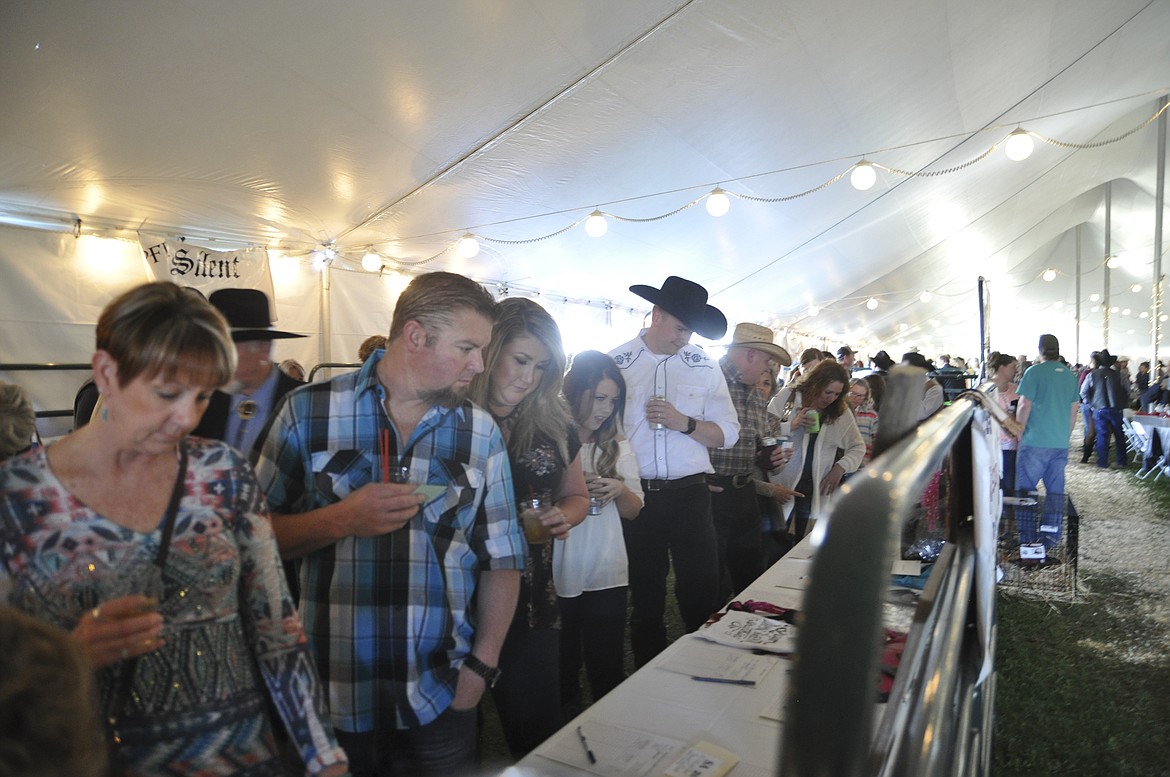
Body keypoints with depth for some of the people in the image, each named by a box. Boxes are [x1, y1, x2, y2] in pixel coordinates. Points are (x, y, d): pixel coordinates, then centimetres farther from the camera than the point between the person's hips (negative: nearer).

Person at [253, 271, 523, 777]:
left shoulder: (481, 432, 0)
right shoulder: (308, 412, -6)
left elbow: (502, 556, 2)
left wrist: (482, 664, -4)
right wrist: (340, 519, -19)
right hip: (330, 698, -1)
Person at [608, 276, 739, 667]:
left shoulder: (705, 366, 6)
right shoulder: (615, 363, 0)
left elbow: (727, 433, 3)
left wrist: (684, 422, -13)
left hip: (690, 494, 1)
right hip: (635, 496, 0)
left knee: (702, 594, 4)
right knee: (645, 598, 13)